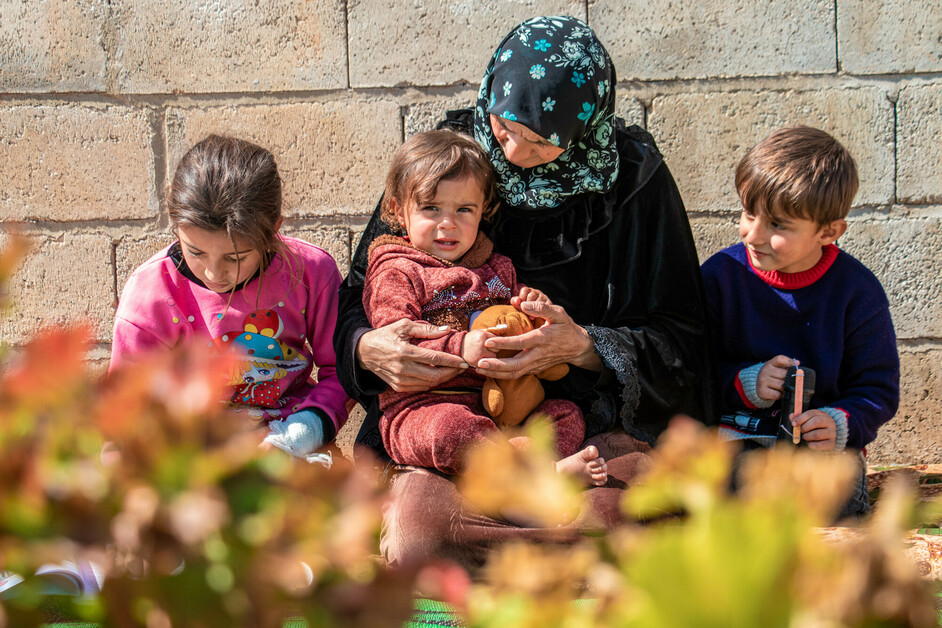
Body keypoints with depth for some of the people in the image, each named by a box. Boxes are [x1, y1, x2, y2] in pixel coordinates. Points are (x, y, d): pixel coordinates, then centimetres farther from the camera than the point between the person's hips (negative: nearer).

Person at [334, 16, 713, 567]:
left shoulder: (632, 176, -2)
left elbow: (676, 338, -1)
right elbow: (356, 300, 9)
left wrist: (583, 346, -19)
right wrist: (367, 348, -15)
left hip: (594, 417, -1)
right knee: (412, 524, -31)